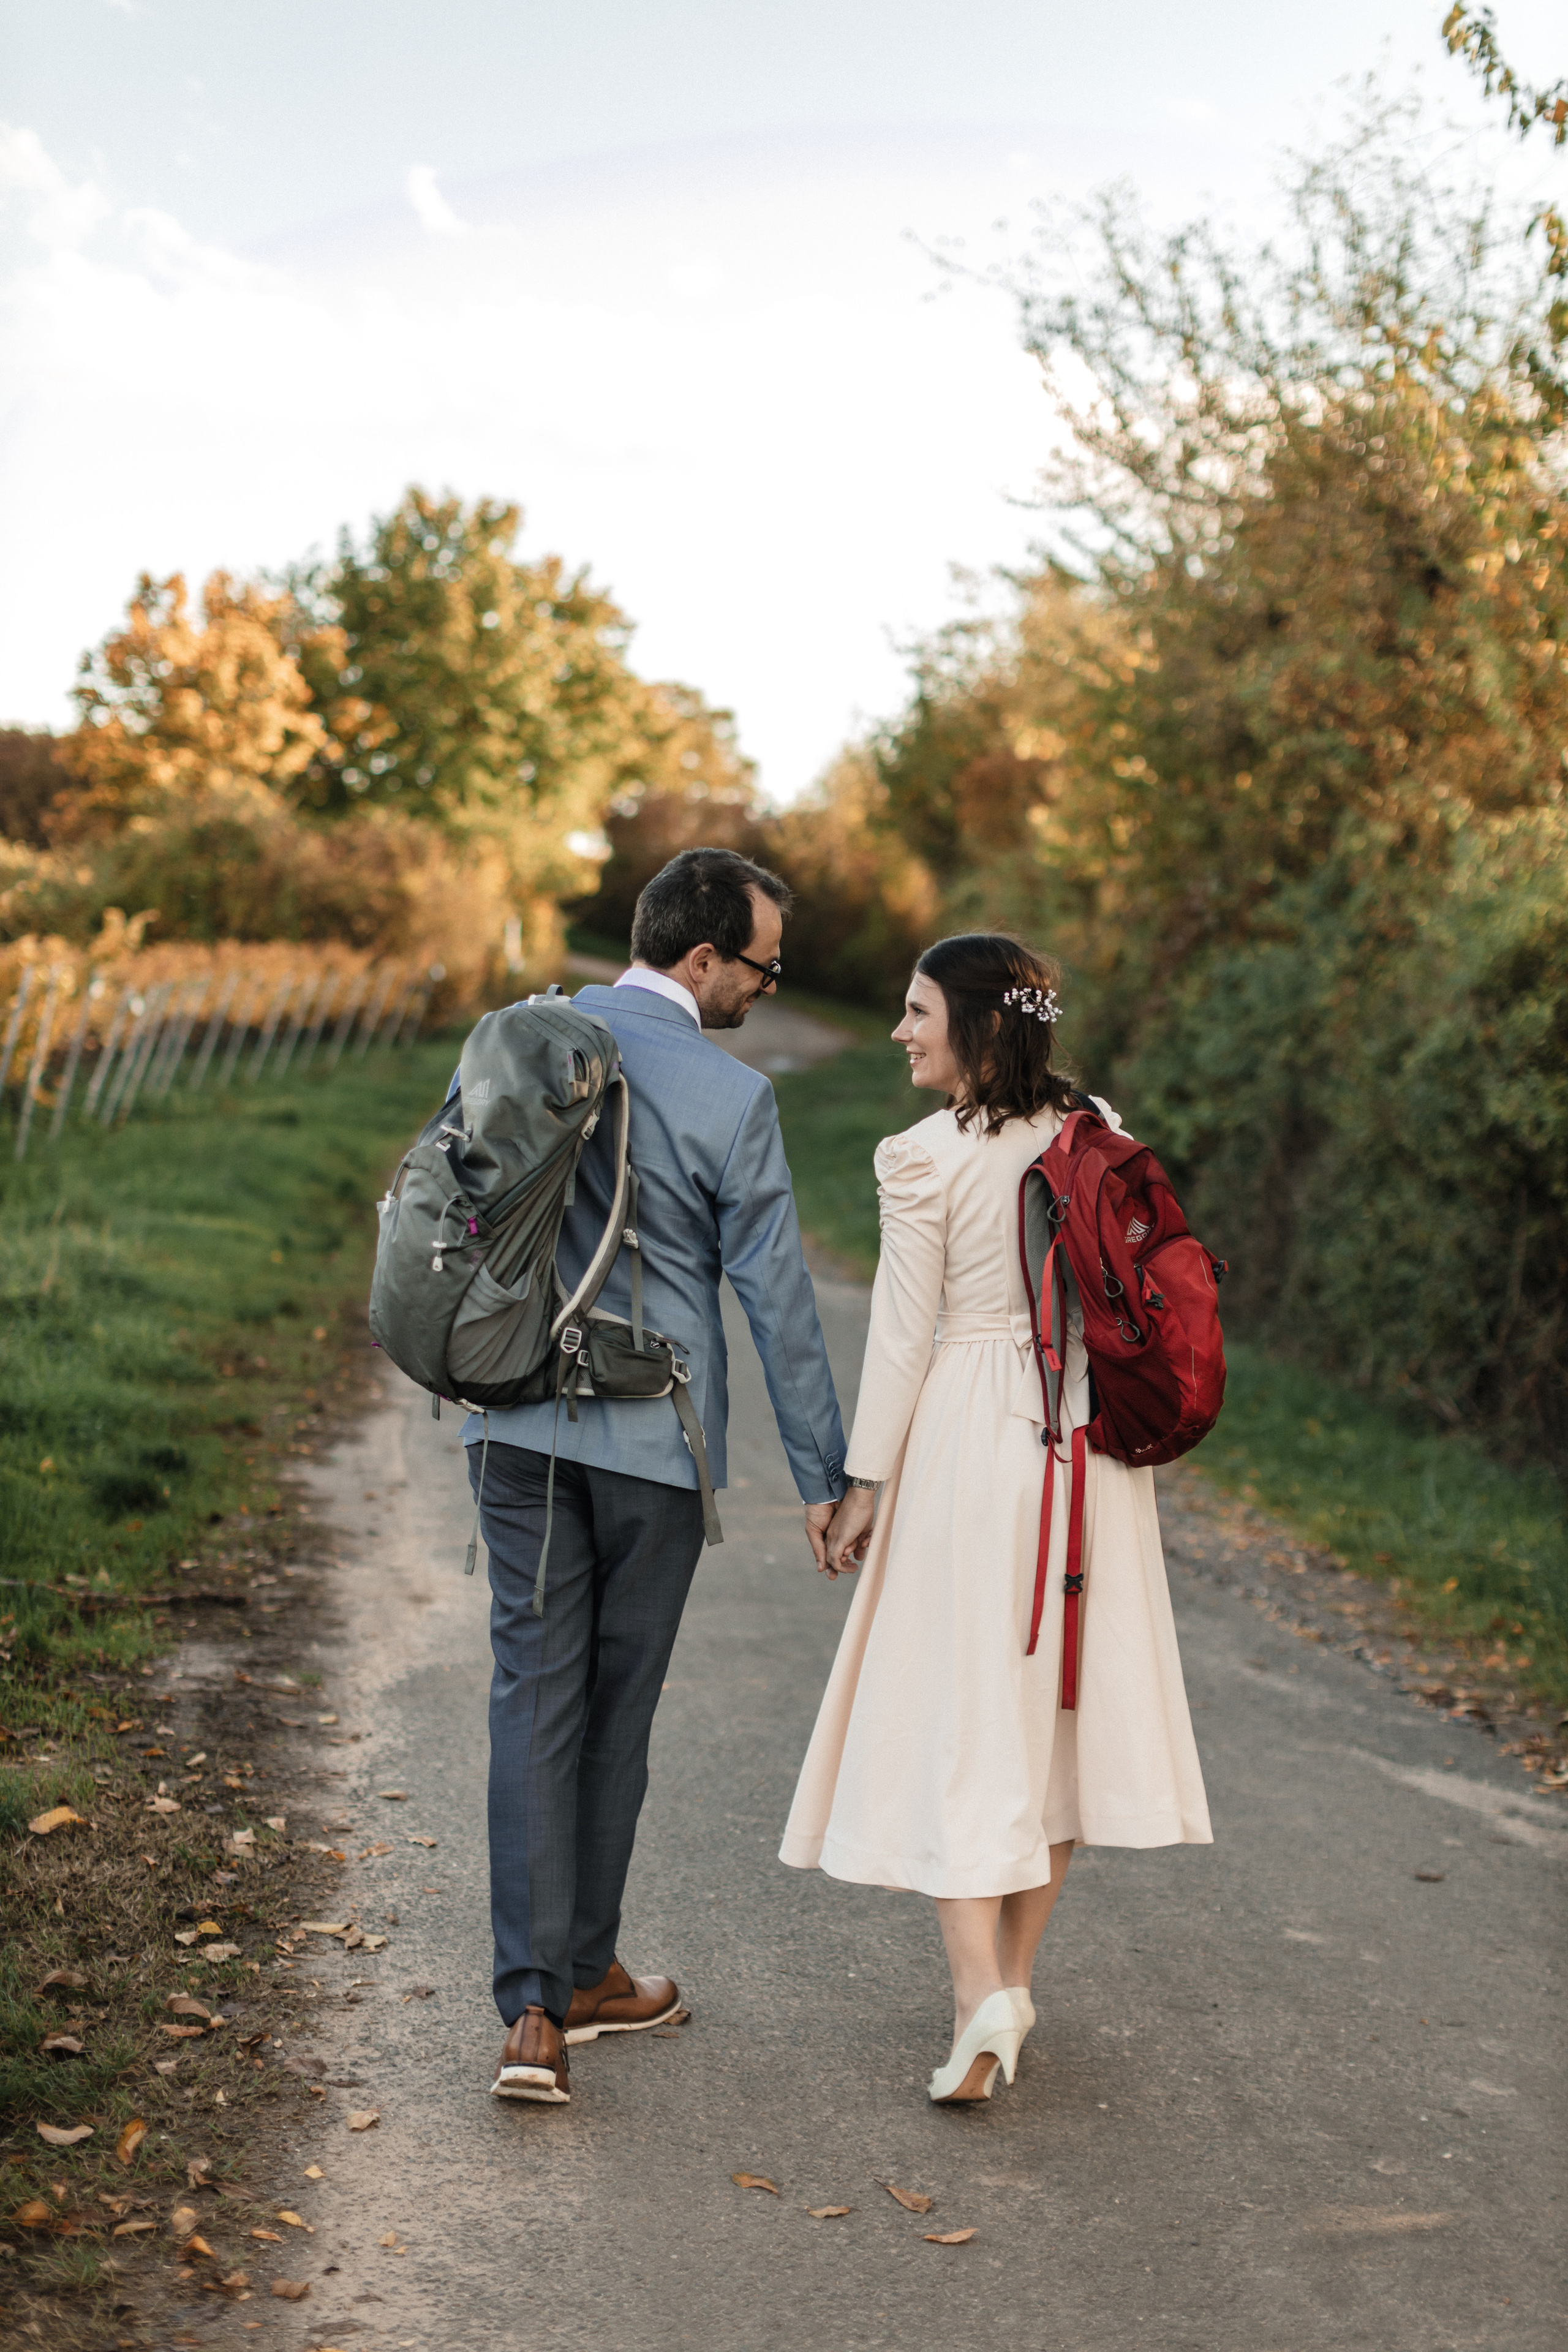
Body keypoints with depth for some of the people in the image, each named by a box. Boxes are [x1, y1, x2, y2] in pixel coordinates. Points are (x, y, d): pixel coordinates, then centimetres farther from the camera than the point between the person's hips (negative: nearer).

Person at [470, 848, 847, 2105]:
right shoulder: (732, 1095, -12)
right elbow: (776, 1293, -9)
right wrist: (826, 1473, -1)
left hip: (520, 1426, 4)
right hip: (655, 1442, -3)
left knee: (535, 1695, 4)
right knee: (617, 1705, 11)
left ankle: (533, 2010, -2)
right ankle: (583, 1973, 26)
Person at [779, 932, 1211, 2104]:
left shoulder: (925, 1157, -12)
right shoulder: (1101, 1135, 4)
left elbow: (904, 1337, -10)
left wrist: (864, 1485, -1)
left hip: (969, 1442, -5)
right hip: (1090, 1439, 6)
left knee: (956, 1711, 1)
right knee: (1058, 1699, 14)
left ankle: (982, 1992, -11)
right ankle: (1015, 1976, 26)